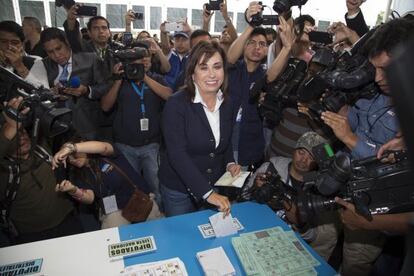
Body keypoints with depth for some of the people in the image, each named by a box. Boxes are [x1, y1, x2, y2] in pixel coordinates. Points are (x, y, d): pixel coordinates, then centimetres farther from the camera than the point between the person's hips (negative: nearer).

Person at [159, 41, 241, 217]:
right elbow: (177, 154, -27)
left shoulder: (227, 104, -2)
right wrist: (207, 193, -32)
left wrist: (230, 163, -6)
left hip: (215, 186, 5)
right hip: (178, 188, -4)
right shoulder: (176, 104, -20)